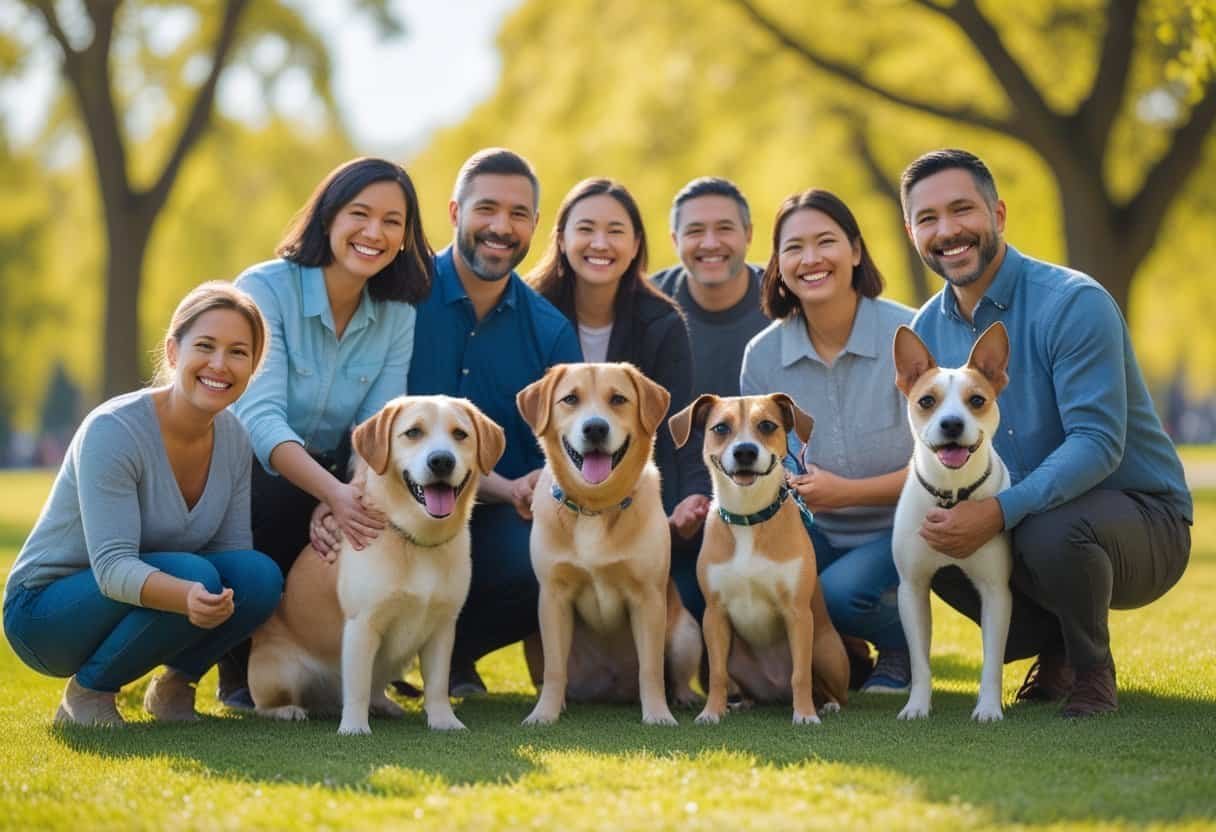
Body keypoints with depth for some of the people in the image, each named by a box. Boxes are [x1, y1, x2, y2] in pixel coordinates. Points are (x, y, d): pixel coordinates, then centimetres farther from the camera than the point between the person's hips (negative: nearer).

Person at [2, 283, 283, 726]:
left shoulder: (232, 437, -4)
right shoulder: (113, 429, -25)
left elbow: (233, 549, -1)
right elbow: (113, 566, -32)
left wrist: (223, 600, -24)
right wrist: (188, 595, -52)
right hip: (44, 608, -6)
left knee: (260, 577, -21)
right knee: (194, 573, -32)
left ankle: (174, 685, 3)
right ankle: (87, 691, -9)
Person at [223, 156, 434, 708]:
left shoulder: (397, 316, 1)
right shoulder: (265, 288, -15)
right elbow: (260, 417, -27)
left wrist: (357, 492, -33)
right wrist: (333, 492, -44)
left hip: (329, 483, 4)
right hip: (248, 481, -4)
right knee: (279, 504, -36)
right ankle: (242, 673, -11)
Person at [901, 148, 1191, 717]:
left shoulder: (1074, 303, -20)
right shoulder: (928, 328, 2)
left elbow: (1098, 443, -27)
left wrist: (1001, 511, -39)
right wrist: (939, 505, -18)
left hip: (1141, 522, -6)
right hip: (1021, 522, 6)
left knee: (1053, 530, -37)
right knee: (929, 538, -19)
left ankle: (1092, 670, -5)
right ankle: (1055, 649, 7)